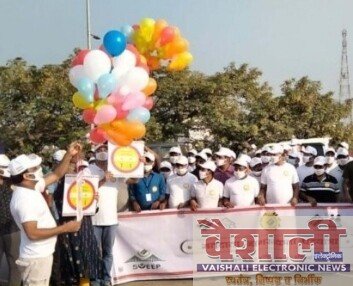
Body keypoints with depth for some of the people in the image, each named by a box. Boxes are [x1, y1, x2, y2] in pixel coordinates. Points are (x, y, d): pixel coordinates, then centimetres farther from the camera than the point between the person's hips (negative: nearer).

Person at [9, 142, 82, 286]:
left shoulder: (33, 187, 5)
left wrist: (69, 155, 2)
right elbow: (32, 233, -28)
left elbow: (56, 175, 15)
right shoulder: (23, 199, -24)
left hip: (41, 253, 10)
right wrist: (65, 228, -22)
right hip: (36, 258, -10)